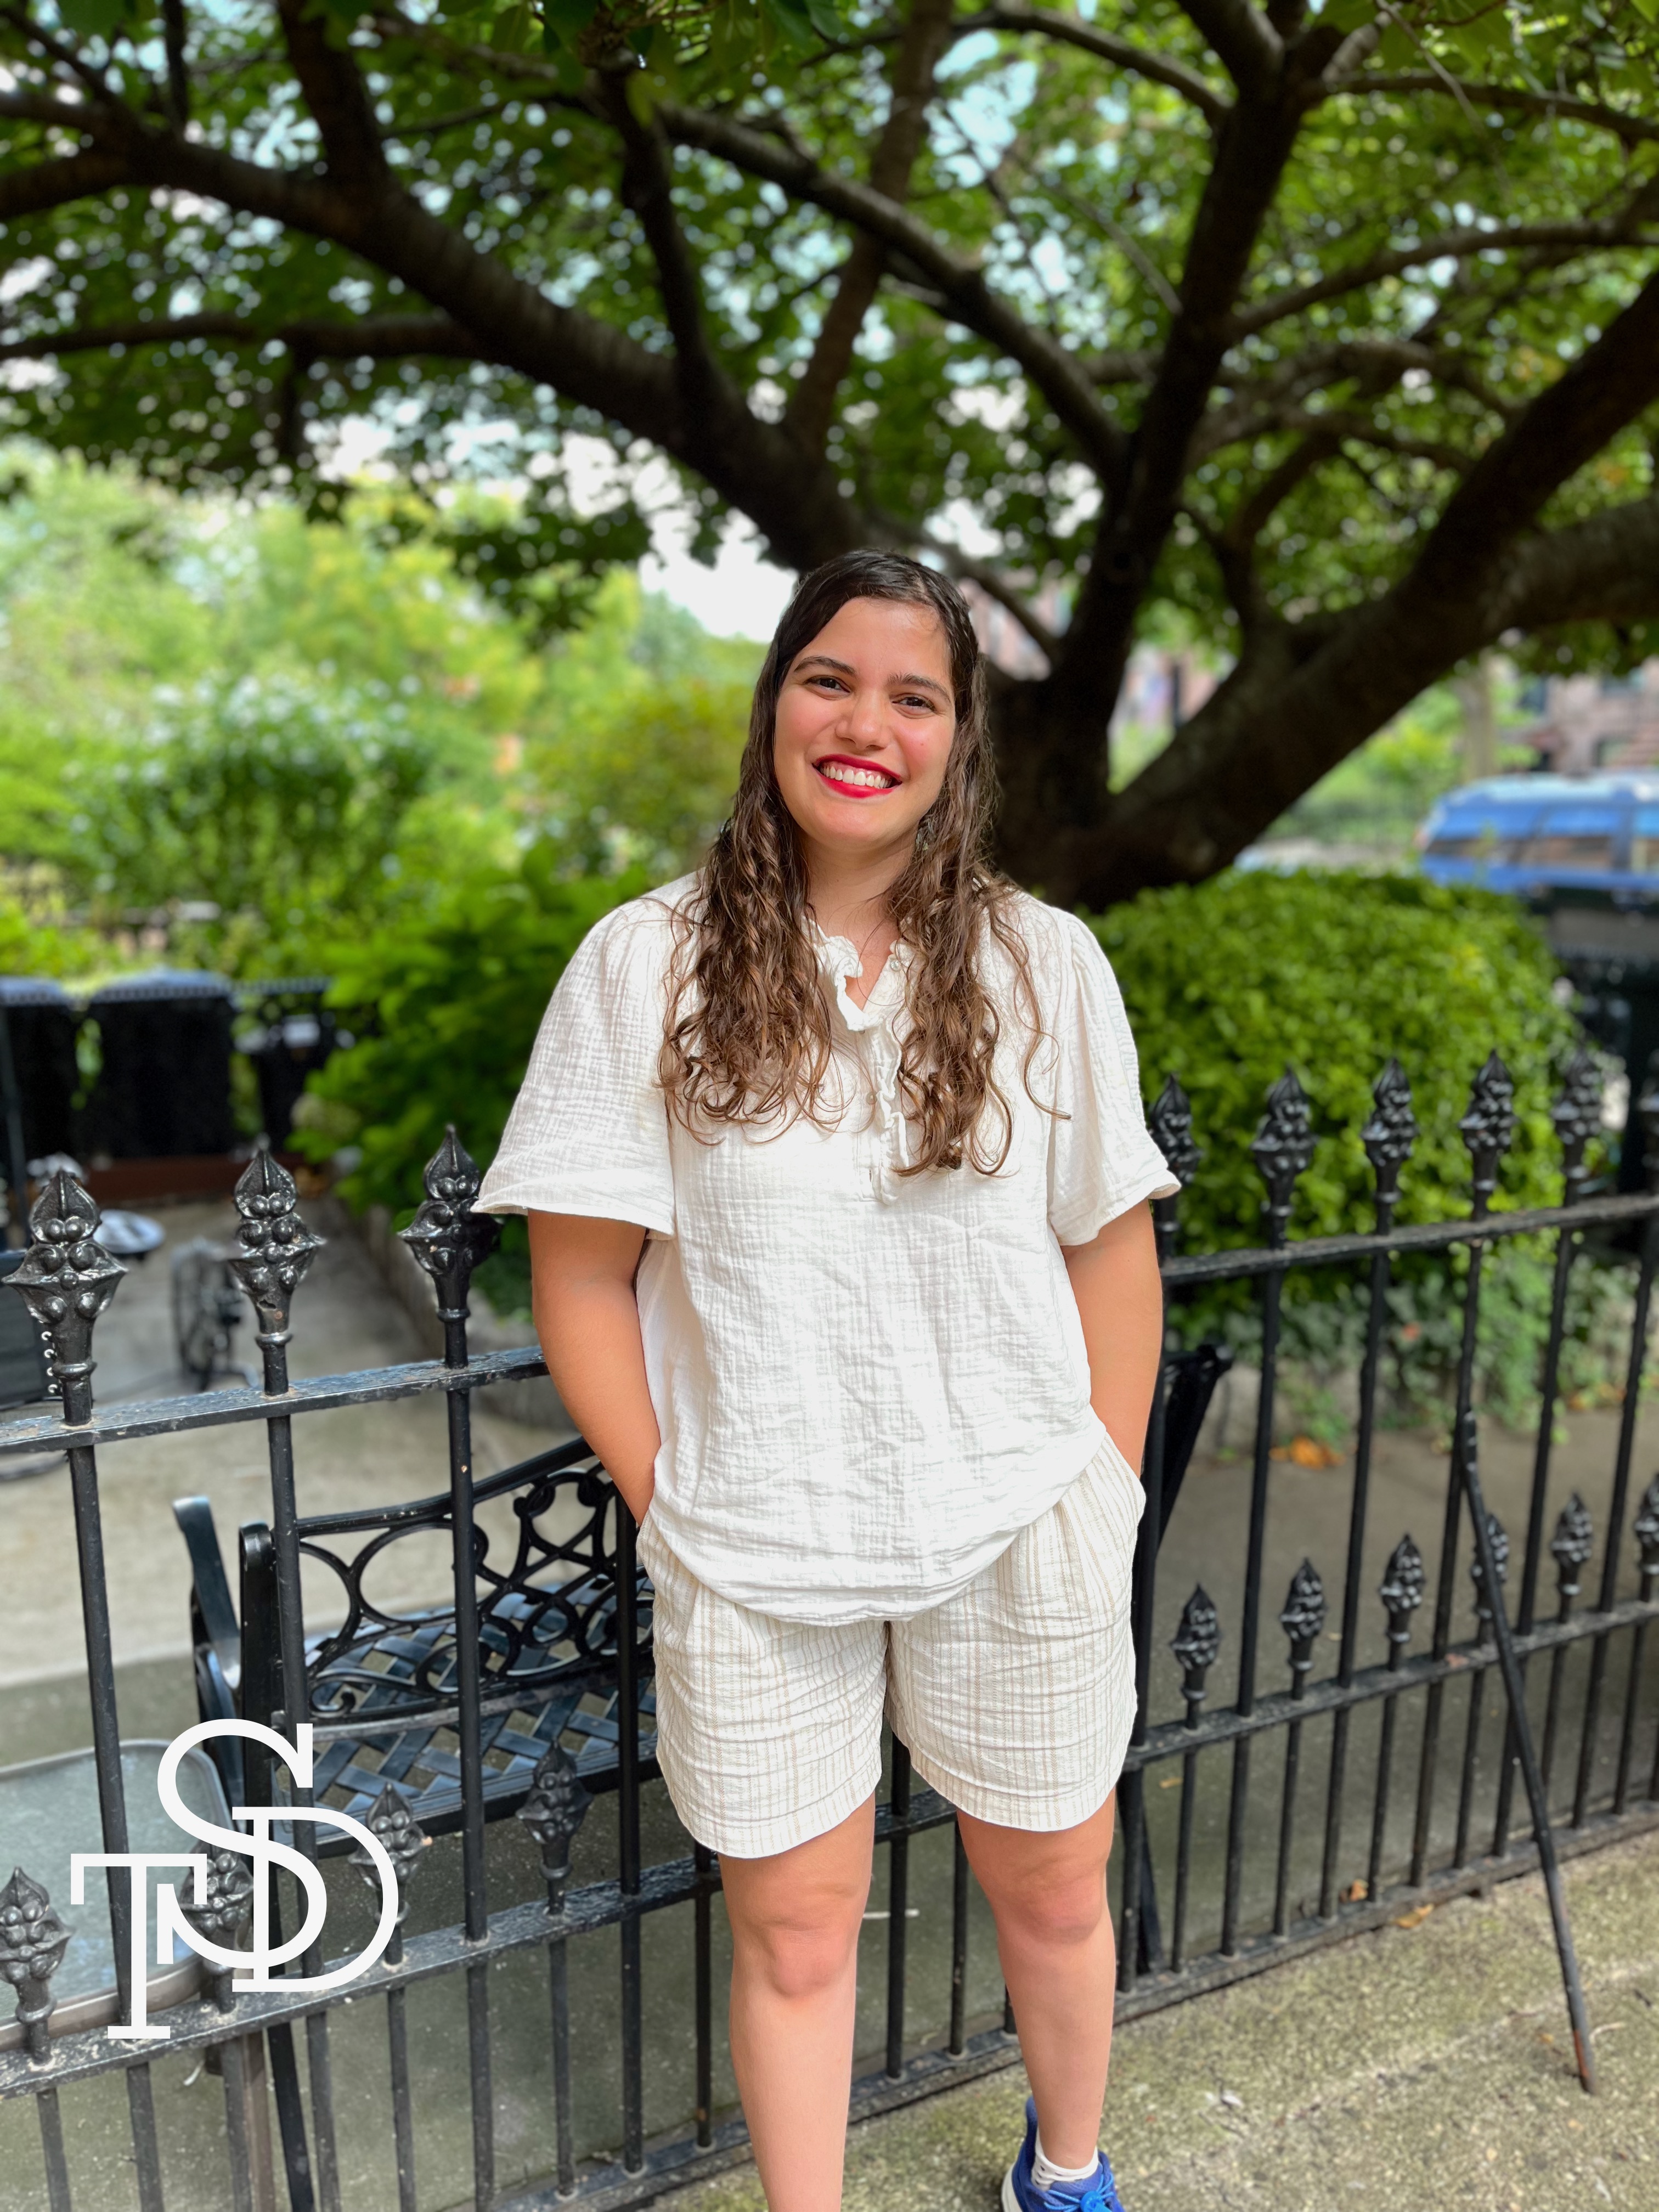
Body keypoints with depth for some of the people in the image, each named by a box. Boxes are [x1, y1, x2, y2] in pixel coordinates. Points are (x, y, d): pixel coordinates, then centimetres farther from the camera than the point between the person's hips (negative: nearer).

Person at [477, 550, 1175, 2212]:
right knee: (792, 1936, 16)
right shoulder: (644, 967, -7)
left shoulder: (1044, 965, -3)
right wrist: (673, 1512, -6)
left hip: (1019, 1533, 2)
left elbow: (1111, 1247, 2)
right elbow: (581, 1278, -4)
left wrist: (1103, 1500, 0)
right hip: (755, 1558, -1)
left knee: (1053, 1895, 22)